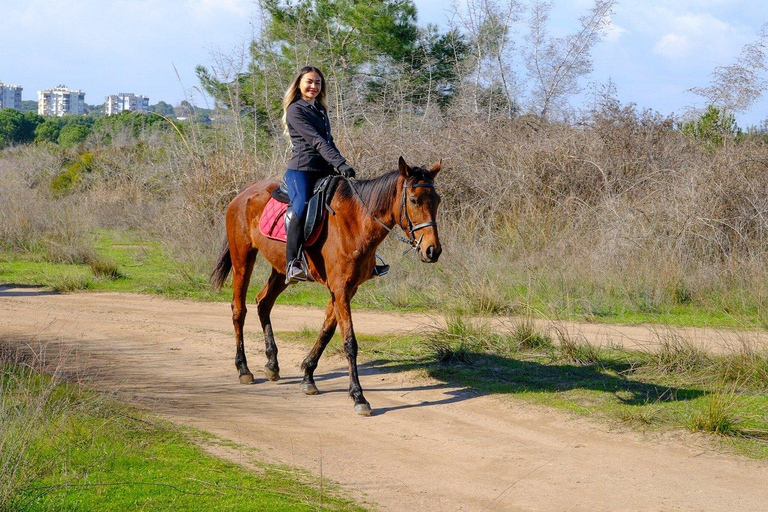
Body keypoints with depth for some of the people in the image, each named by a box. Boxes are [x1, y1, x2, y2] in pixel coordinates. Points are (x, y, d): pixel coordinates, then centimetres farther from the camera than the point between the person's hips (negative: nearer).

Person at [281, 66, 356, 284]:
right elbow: (316, 141, -15)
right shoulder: (295, 110, -5)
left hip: (324, 171, 8)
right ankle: (292, 265, -36)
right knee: (302, 207, -31)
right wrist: (341, 163, -23)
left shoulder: (321, 110, 21)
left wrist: (341, 165, 8)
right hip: (301, 170, -8)